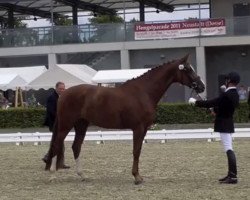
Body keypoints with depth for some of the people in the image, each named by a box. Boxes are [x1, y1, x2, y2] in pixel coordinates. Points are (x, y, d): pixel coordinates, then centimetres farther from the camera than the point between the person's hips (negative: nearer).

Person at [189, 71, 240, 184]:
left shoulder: (226, 95, -21)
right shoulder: (234, 94, 8)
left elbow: (211, 103, -21)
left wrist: (195, 102, -11)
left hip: (224, 125, -10)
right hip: (227, 124, 10)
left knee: (229, 150, -10)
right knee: (229, 150, 14)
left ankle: (233, 177, -12)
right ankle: (231, 174, 20)